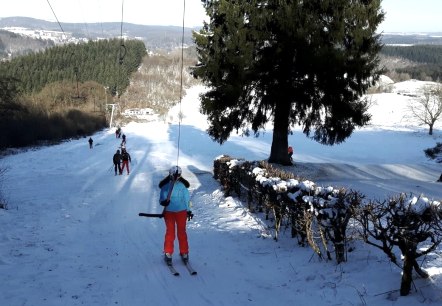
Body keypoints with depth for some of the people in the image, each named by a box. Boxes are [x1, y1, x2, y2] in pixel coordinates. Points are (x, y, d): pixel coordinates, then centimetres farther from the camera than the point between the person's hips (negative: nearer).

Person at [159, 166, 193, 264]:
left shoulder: (183, 185, -1)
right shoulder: (165, 185, -3)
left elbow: (187, 199, 6)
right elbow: (162, 199, -4)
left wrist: (188, 211, 9)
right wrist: (163, 202, -27)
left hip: (181, 212, 1)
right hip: (169, 212, -1)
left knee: (182, 232, 6)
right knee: (170, 232, 2)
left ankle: (184, 252, 13)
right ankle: (168, 253, 10)